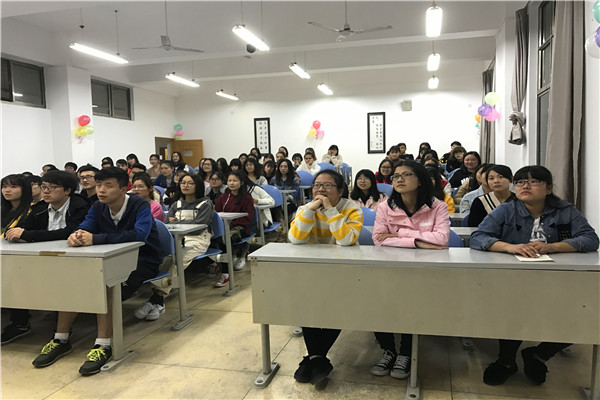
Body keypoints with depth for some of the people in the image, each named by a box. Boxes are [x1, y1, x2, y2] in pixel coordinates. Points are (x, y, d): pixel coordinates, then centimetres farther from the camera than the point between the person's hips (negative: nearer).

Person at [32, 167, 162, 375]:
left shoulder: (140, 205, -16)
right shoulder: (98, 208, 5)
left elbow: (139, 234, -33)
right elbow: (83, 229, -5)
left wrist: (95, 238, -38)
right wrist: (75, 236, -32)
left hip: (142, 262, -7)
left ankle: (103, 345, -30)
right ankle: (61, 340, -2)